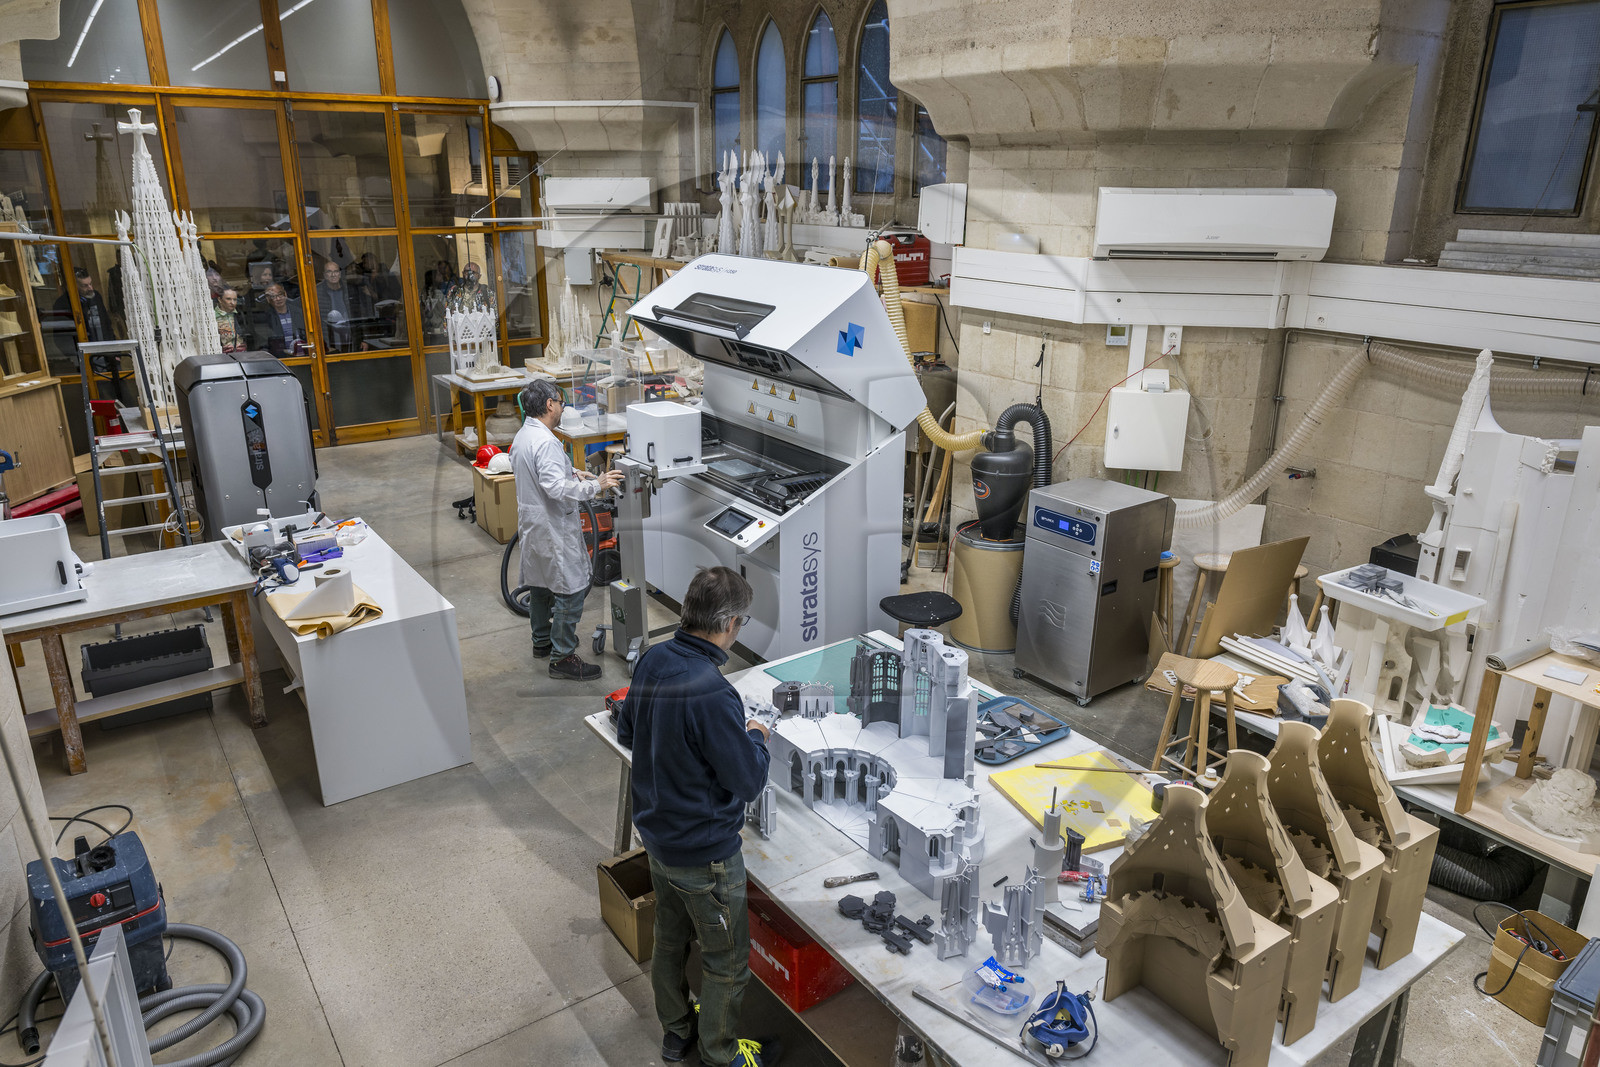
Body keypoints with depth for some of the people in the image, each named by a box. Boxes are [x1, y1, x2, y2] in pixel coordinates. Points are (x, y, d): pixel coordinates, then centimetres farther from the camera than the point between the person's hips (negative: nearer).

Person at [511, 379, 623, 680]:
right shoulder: (545, 442, -24)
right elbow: (556, 488, -31)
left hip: (532, 525, 11)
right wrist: (596, 485, -30)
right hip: (554, 530, -10)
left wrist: (571, 474, 18)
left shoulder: (521, 436, 8)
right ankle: (563, 657, 0)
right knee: (571, 590, -4)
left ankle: (542, 640, 37)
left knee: (542, 585, 22)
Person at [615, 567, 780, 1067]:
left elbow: (626, 732, 8)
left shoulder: (653, 660, -9)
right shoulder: (712, 694, -34)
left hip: (656, 834, 8)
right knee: (726, 961, 17)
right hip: (705, 854, -8)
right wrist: (755, 738, -6)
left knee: (670, 938, 28)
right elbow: (750, 781, -23)